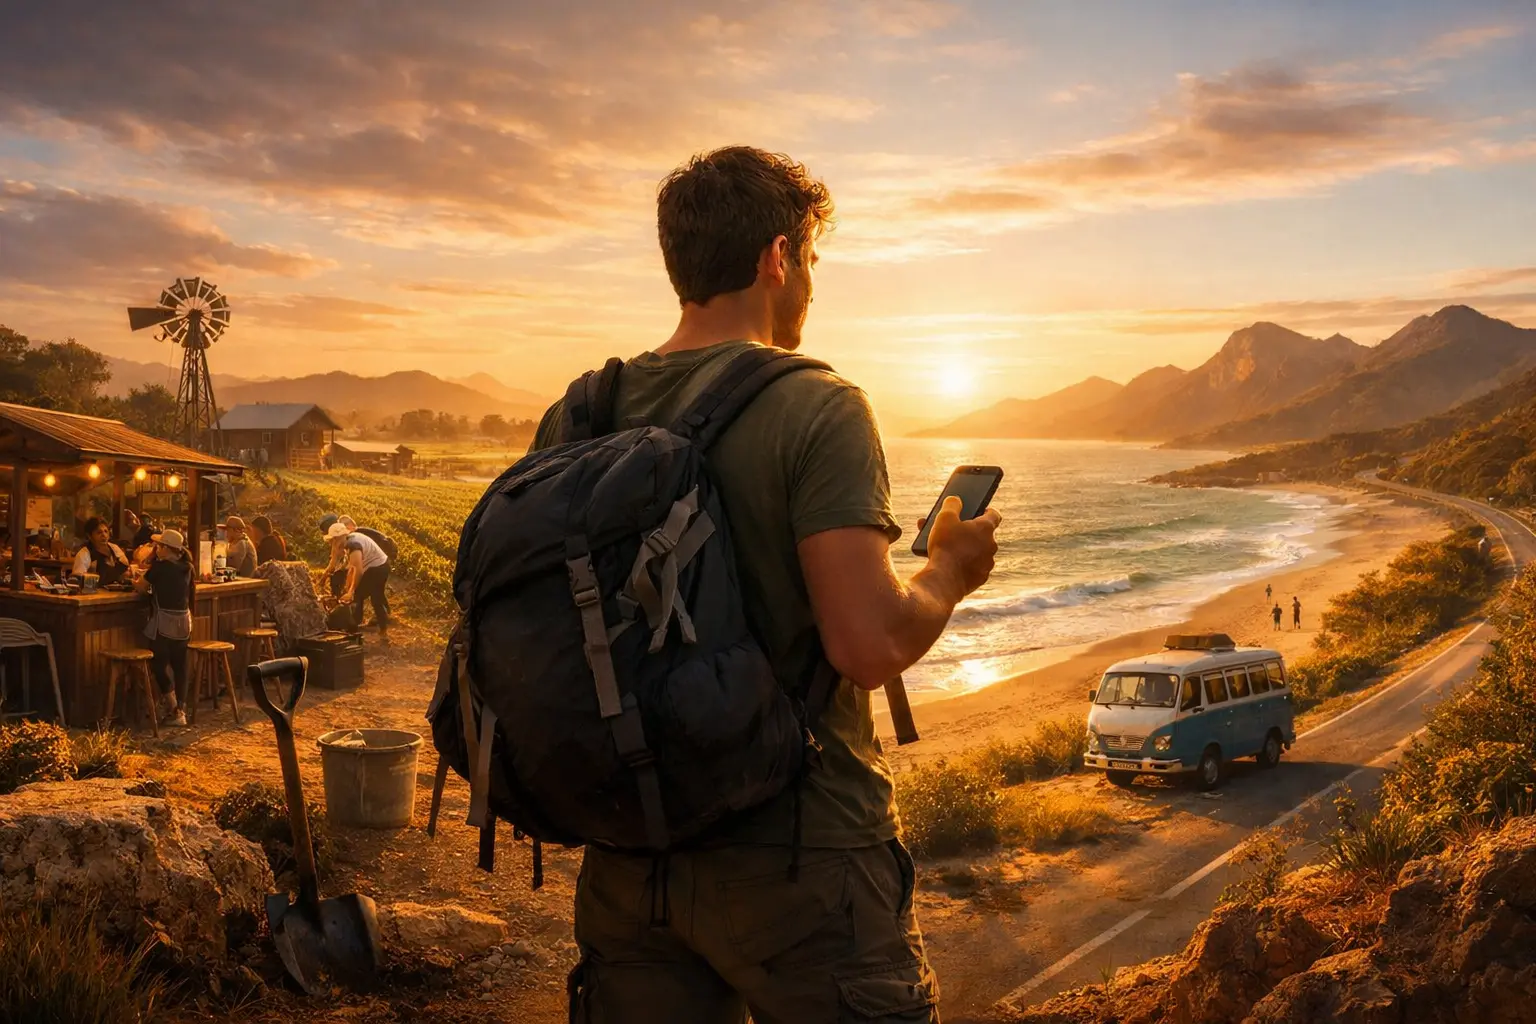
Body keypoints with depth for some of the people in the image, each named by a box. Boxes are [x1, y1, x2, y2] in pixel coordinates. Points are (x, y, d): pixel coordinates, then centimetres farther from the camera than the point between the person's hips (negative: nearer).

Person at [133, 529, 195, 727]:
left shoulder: (160, 566, -12)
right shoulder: (186, 567, 5)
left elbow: (140, 587, -1)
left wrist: (139, 581, 18)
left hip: (164, 623, -6)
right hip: (183, 621, 6)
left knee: (159, 664, 3)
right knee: (179, 665, 9)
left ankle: (172, 710, 1)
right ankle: (180, 709, 9)